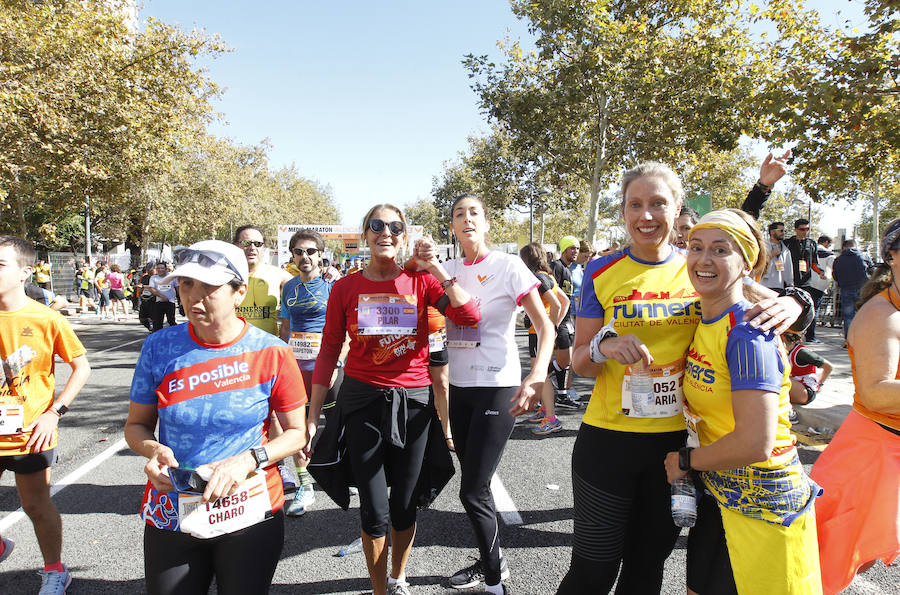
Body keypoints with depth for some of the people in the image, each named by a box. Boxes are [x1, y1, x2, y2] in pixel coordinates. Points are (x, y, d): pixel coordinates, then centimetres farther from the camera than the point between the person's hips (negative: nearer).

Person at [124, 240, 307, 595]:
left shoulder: (272, 354, -10)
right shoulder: (160, 347, -4)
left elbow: (297, 431, -4)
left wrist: (249, 460, -20)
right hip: (171, 515, 2)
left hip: (251, 516, -1)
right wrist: (152, 449, -15)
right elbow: (136, 424, 6)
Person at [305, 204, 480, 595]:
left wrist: (435, 268, -16)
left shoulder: (420, 281, -1)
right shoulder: (346, 288, 0)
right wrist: (312, 417, 0)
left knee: (404, 504, 12)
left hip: (412, 401, 1)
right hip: (363, 401, 0)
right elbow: (328, 354, 2)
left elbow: (470, 316, -14)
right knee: (374, 510, 5)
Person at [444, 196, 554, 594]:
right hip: (459, 386, 6)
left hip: (497, 388, -6)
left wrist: (536, 376, -27)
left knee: (473, 491, -5)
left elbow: (545, 328, -13)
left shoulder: (508, 266, -9)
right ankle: (491, 560, 38)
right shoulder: (448, 270, 6)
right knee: (474, 483, 16)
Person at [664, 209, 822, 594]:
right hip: (716, 496, 8)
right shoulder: (705, 321, 2)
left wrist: (685, 461, -14)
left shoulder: (747, 334, -23)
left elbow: (755, 443, -28)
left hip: (761, 508, -7)